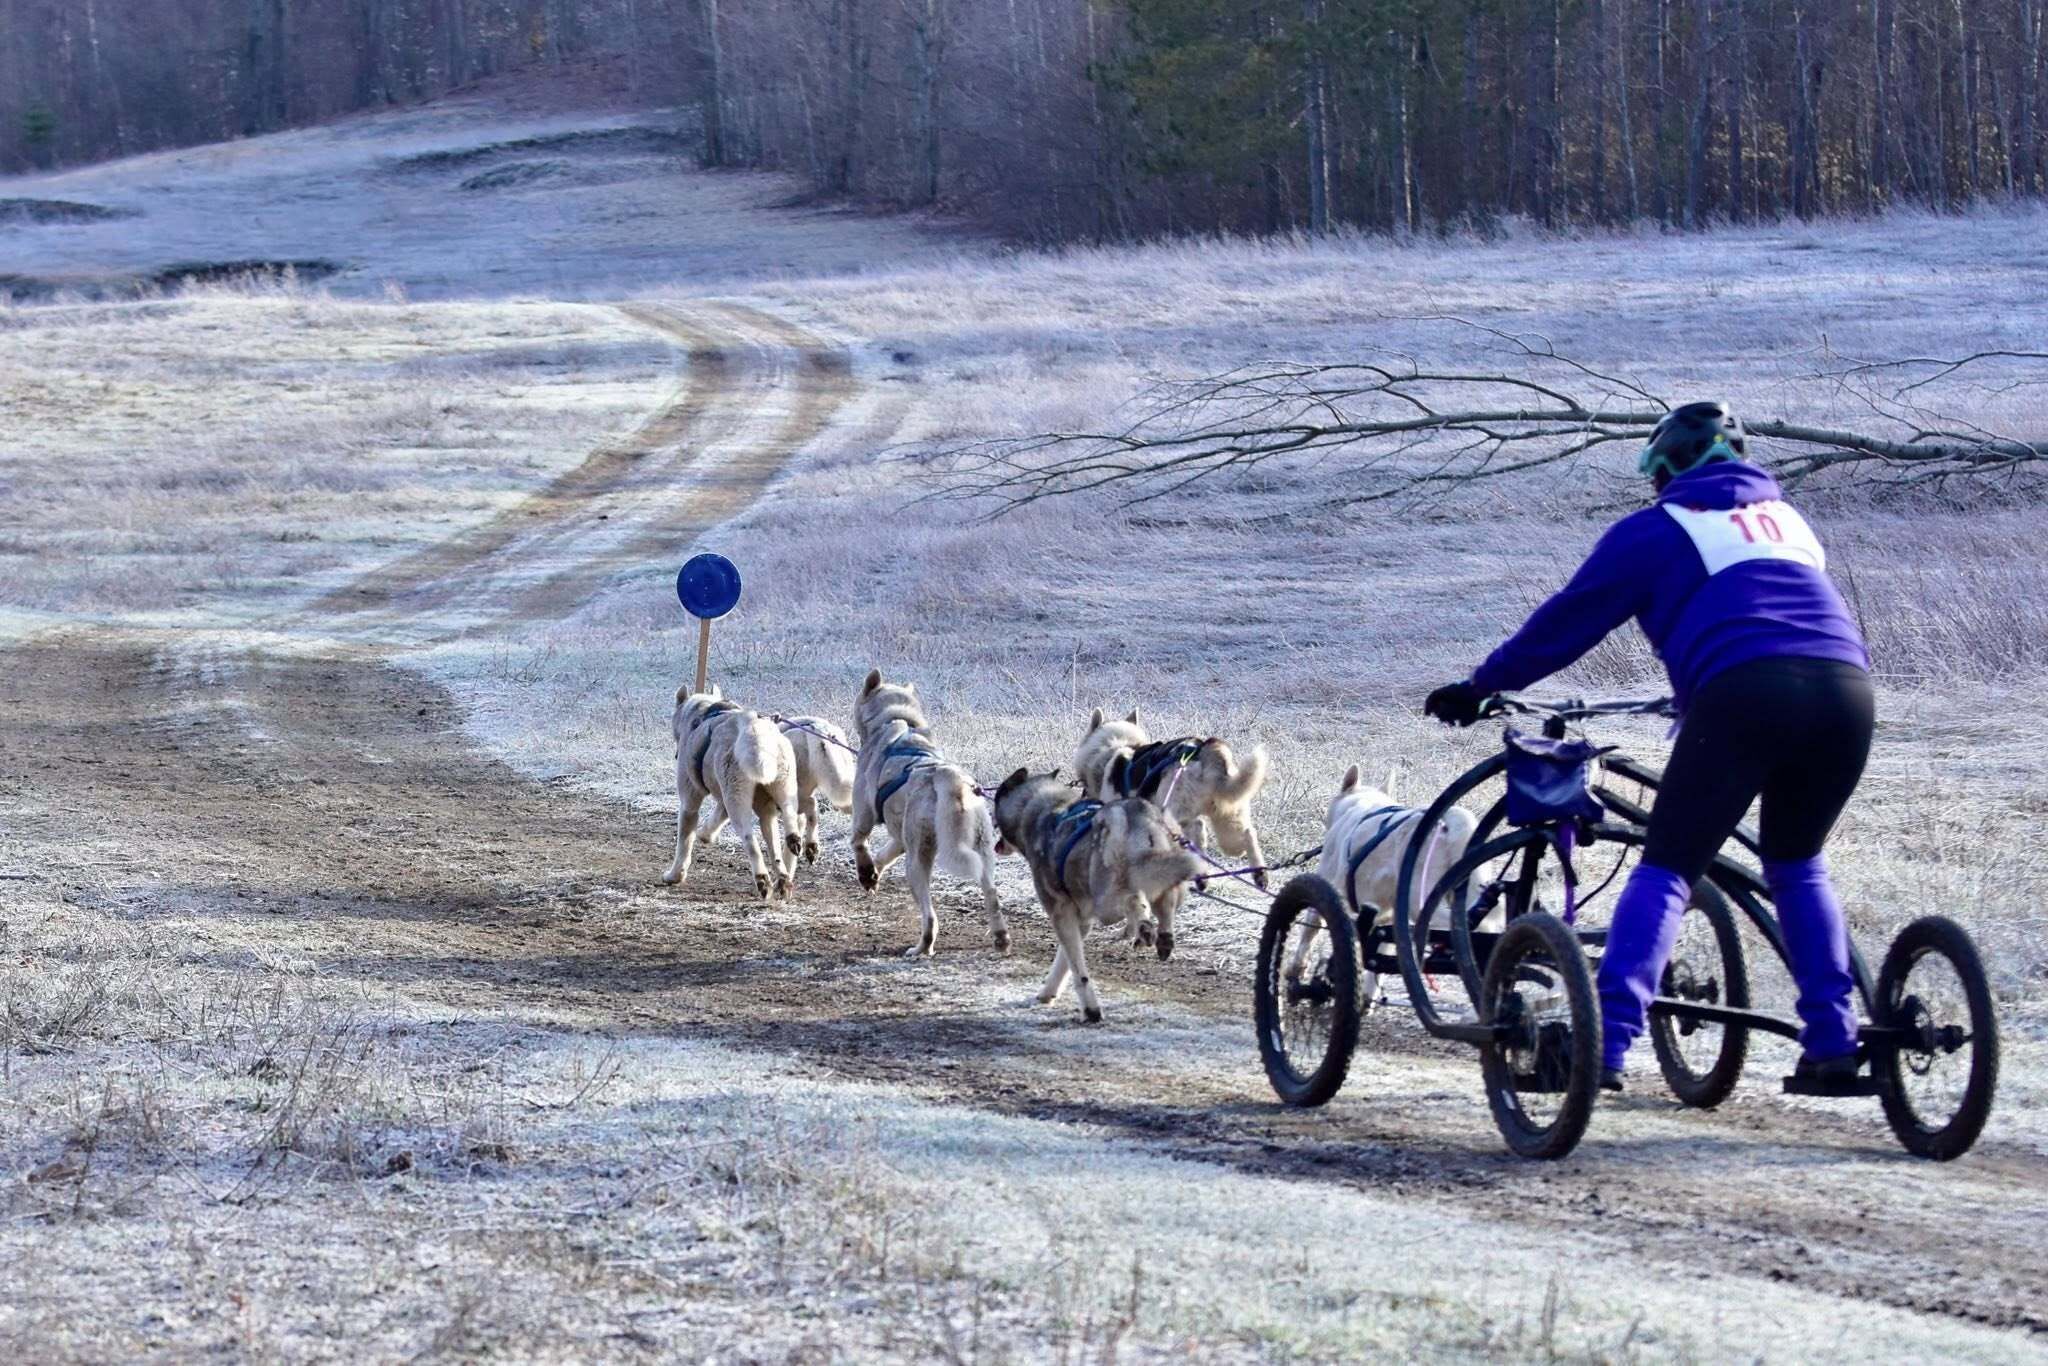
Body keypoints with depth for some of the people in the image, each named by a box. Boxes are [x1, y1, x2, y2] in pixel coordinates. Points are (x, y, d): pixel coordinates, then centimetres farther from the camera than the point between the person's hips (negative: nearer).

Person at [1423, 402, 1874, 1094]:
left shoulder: (1654, 530, 16)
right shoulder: (1784, 516, 32)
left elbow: (1565, 622, 19)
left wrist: (1478, 687, 31)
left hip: (1743, 694, -5)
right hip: (1847, 688, 5)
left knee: (1665, 870, 0)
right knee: (1797, 867, 23)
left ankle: (1606, 1044, -14)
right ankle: (1833, 1044, 15)